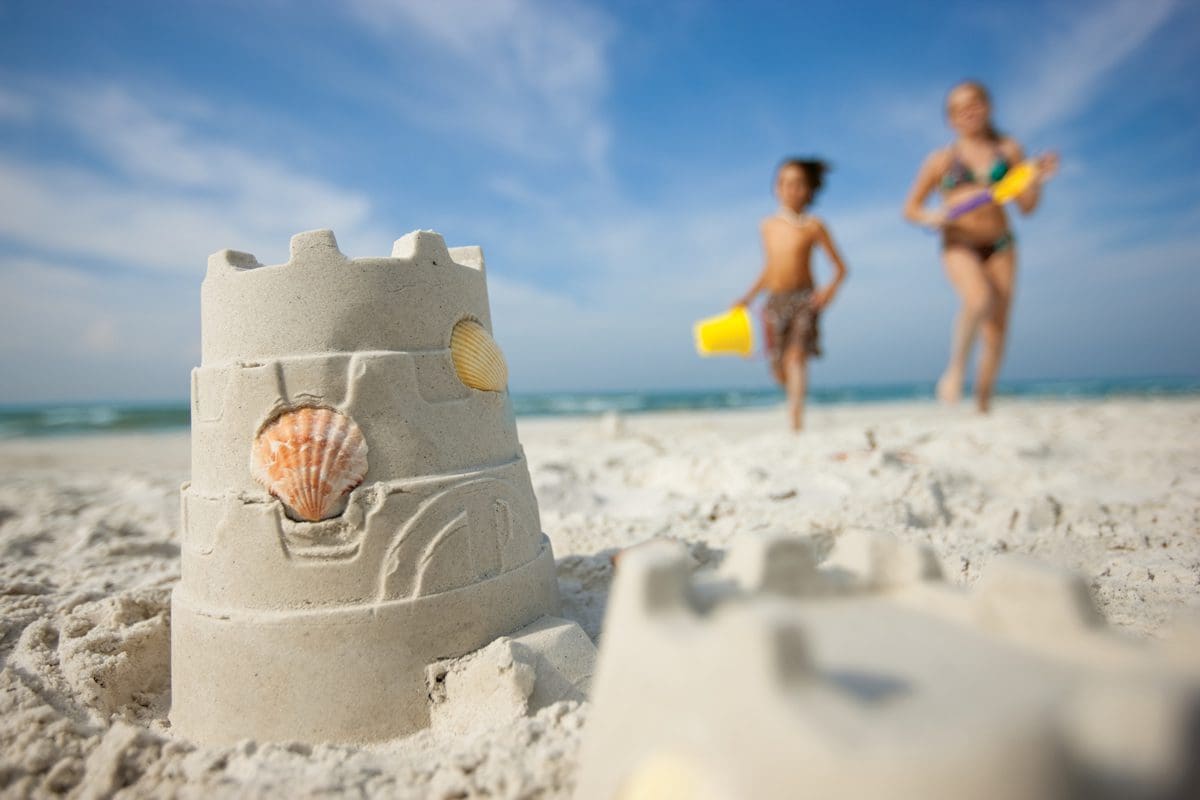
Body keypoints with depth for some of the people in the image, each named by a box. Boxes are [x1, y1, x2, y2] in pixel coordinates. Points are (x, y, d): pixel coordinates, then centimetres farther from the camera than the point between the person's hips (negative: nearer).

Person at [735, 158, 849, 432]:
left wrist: (831, 287, -19)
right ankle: (796, 397, 32)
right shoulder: (768, 225, 10)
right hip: (775, 300, 4)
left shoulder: (813, 226, -2)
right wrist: (748, 297, 18)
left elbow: (840, 267, 0)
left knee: (796, 355, -20)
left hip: (805, 299, -4)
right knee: (778, 366, 4)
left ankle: (796, 411, -26)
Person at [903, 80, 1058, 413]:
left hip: (1001, 245, 3)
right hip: (959, 246, -3)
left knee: (997, 328, 0)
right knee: (979, 301, -32)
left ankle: (983, 404, 12)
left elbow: (1027, 206, 11)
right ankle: (955, 371, -11)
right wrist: (932, 217, -13)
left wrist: (1038, 179, -8)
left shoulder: (1008, 150, 11)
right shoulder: (942, 159, 6)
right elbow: (910, 208, 8)